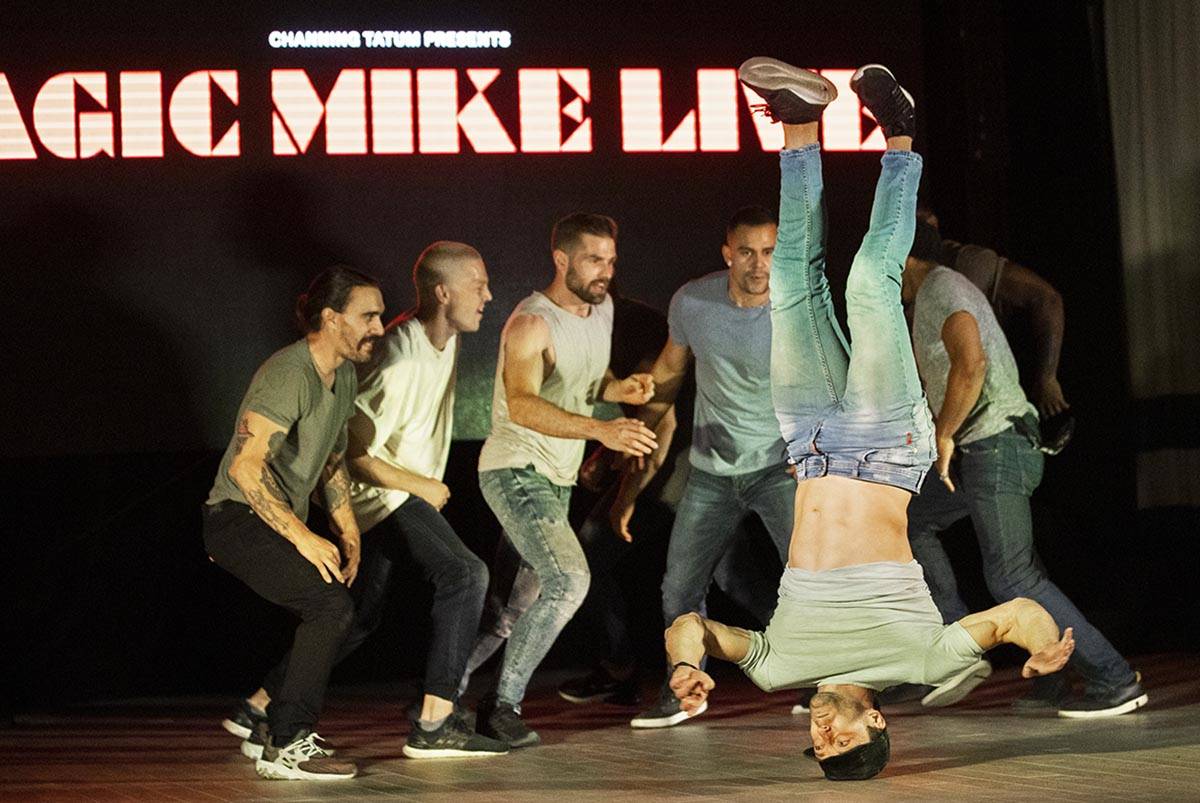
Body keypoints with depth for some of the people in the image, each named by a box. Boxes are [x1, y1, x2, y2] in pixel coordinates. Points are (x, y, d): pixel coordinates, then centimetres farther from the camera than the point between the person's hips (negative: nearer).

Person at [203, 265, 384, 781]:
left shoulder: (343, 376, 10)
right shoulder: (288, 375, -21)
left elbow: (332, 461, 23)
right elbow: (245, 468, -29)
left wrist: (349, 533, 12)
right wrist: (303, 538, -30)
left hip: (283, 523, 10)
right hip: (240, 520, -10)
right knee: (332, 604, -24)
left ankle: (277, 727, 31)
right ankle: (284, 747, -19)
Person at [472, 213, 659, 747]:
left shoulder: (601, 308, 7)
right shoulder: (532, 324, -21)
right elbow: (521, 406, -36)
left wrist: (619, 388, -2)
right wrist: (601, 430, -47)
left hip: (557, 480, 9)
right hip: (517, 472, -9)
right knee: (568, 581, -24)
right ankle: (502, 704, -15)